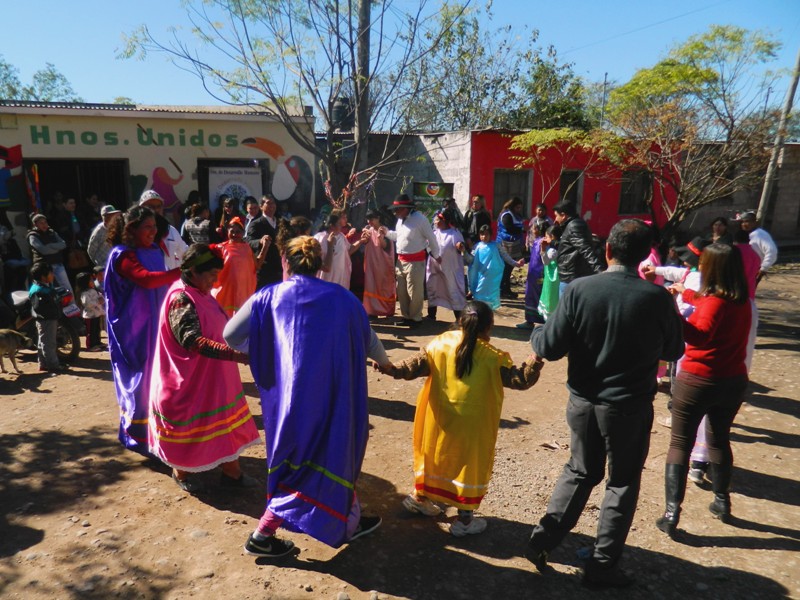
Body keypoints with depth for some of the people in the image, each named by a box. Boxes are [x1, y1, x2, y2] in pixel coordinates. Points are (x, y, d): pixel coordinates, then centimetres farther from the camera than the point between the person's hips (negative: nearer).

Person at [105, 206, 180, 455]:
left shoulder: (155, 250, 10)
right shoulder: (122, 255, -13)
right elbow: (146, 278, -31)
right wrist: (182, 271, -38)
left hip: (156, 324, 7)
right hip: (135, 329, -7)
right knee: (140, 380, 1)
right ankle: (136, 435, 17)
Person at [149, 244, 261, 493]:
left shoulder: (201, 294, 5)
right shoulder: (181, 299, -23)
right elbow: (194, 341, -34)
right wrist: (234, 354, -42)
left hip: (214, 377, 9)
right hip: (189, 379, -9)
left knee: (226, 422, 13)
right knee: (188, 424, 10)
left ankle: (231, 471, 27)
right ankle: (181, 472, 31)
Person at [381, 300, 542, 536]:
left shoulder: (441, 343, -5)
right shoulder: (493, 357, -13)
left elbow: (417, 365, -6)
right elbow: (520, 380, -12)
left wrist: (393, 370, -1)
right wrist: (535, 362, -9)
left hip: (441, 419, 4)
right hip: (472, 424, -4)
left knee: (435, 455, 23)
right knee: (470, 466, 11)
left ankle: (419, 497, 41)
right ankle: (464, 520, 20)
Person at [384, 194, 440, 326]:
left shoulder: (419, 218, -16)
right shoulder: (400, 219, 9)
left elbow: (431, 238, -9)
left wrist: (436, 255, -1)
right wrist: (386, 232, 5)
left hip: (415, 261, -8)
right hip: (401, 260, 8)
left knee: (414, 292, 1)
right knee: (401, 291, 14)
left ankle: (415, 318, 16)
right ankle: (406, 316, 29)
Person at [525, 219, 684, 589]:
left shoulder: (579, 289, -13)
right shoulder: (657, 297, -13)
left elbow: (550, 348, -11)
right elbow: (673, 351, 3)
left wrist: (536, 333, 10)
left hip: (583, 401, 2)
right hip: (630, 406, -1)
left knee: (581, 471, 23)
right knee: (622, 483, 17)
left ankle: (545, 537, 23)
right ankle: (602, 566, 25)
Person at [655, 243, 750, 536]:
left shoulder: (716, 300, -18)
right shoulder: (740, 300, 5)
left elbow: (700, 334, -32)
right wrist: (685, 292, 35)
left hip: (698, 380, -7)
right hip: (733, 381, 7)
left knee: (680, 444, 2)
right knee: (719, 439, 25)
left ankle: (671, 513, 1)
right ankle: (722, 501, 39)